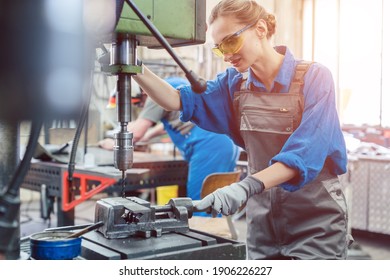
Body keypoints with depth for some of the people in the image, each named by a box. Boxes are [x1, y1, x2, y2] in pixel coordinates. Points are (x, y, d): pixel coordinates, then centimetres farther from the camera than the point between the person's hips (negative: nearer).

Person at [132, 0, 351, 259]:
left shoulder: (313, 77, -13)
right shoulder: (235, 83, 3)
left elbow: (304, 153, -24)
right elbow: (182, 101, -7)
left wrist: (246, 186, -37)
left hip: (315, 223, -4)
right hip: (263, 221, 5)